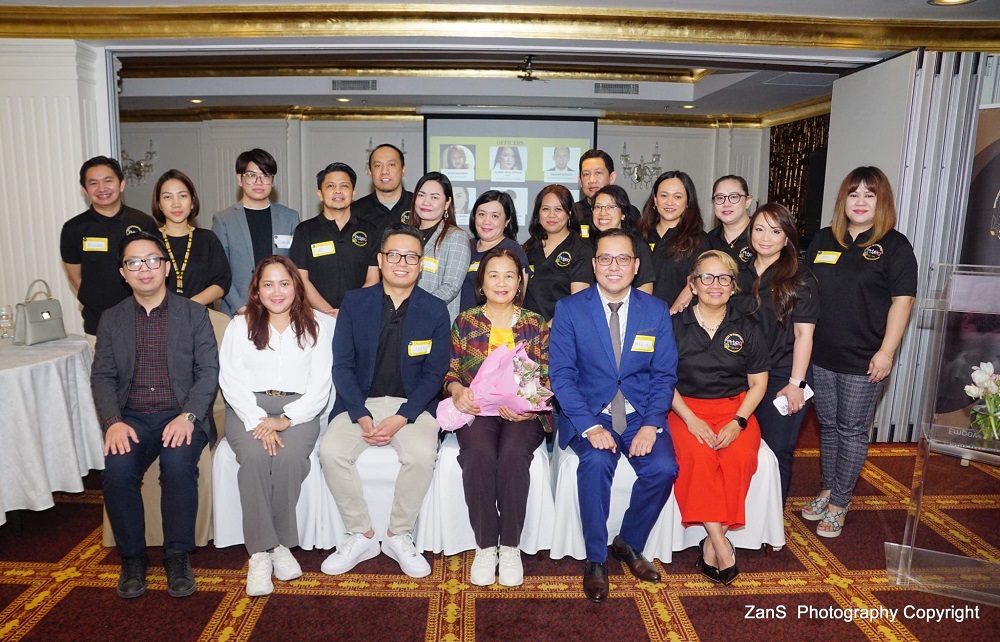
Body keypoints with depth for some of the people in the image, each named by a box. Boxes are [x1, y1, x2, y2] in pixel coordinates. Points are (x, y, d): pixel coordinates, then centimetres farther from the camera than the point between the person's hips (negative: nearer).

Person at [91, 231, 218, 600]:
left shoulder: (194, 314, 6)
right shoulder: (111, 320, 13)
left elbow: (208, 371, -2)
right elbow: (102, 377, 7)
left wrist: (188, 417, -17)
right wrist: (113, 422, -11)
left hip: (181, 415, -2)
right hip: (132, 417, 2)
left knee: (178, 463, -31)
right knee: (117, 469, -26)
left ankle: (177, 555, -11)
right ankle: (132, 558, -3)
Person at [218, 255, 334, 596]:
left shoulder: (318, 326, 12)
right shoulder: (240, 325, 15)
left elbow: (321, 383, 3)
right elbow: (231, 379, 3)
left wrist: (285, 419, -12)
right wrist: (257, 421, -13)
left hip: (298, 410, -1)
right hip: (248, 409, 1)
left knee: (290, 457, -31)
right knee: (255, 456, -30)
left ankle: (280, 543, -14)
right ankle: (261, 551, -21)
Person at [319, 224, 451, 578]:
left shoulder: (435, 310, 1)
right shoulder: (354, 302, 4)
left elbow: (435, 373, -2)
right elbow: (342, 363, 0)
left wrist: (402, 418, -16)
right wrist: (361, 415, -14)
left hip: (413, 404, -1)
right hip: (361, 402, 2)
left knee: (422, 455, -30)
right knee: (331, 451, -24)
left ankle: (398, 536, -4)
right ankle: (362, 536, -3)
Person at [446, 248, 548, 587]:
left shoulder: (536, 324, 12)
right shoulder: (465, 321, 13)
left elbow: (546, 377, 6)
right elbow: (450, 371, 9)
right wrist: (457, 390, -14)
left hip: (522, 412, 0)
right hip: (477, 410, 0)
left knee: (513, 455, -32)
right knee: (479, 454, -32)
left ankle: (511, 547, -16)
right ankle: (485, 546, -16)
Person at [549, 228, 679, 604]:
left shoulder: (657, 311, 5)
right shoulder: (569, 309, -2)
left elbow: (665, 375, 3)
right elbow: (561, 375, -7)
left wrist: (651, 425, -14)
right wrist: (590, 427, -20)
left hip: (640, 413, 2)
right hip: (588, 412, -2)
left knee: (663, 467, -23)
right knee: (597, 462, -31)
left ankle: (629, 543, 6)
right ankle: (596, 559, -7)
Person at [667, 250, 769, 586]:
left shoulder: (746, 328, 7)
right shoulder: (675, 326, 2)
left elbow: (758, 383, 7)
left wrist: (738, 422, -9)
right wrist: (690, 419, -14)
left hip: (735, 409, 1)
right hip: (686, 408, -1)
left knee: (740, 457, -29)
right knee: (697, 455, -32)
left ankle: (710, 543, -16)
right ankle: (719, 542, -23)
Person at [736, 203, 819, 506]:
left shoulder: (800, 279, -4)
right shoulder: (739, 273, 9)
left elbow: (804, 335, -8)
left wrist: (796, 383, -12)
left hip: (782, 376, -4)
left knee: (776, 450, 2)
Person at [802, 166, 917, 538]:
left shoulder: (895, 245, -4)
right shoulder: (823, 240, 8)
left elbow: (903, 299, -8)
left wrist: (886, 351, -14)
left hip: (863, 360, -4)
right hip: (821, 354, 4)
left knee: (852, 431, 5)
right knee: (828, 425, 15)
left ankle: (839, 505, 18)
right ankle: (826, 491, 31)